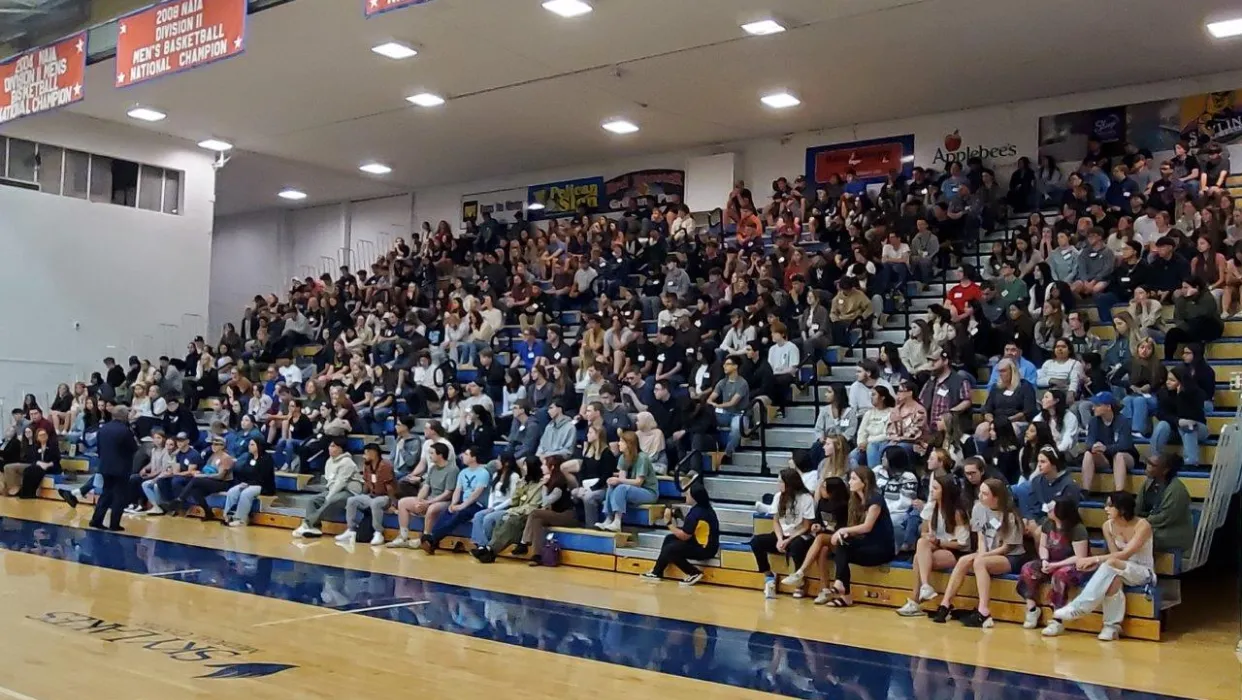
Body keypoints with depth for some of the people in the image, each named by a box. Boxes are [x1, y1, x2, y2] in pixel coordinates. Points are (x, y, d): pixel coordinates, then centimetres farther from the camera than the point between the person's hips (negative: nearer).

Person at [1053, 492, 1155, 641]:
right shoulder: (1108, 526, -3)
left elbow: (1125, 554, -28)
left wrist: (1095, 559, -34)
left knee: (1111, 564, -36)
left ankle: (1078, 607, -38)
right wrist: (1099, 563, -26)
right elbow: (1115, 554, -4)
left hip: (1143, 573, -4)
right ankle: (1112, 625, -30)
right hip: (1121, 570, 4)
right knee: (1113, 578, -36)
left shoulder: (1142, 526, -20)